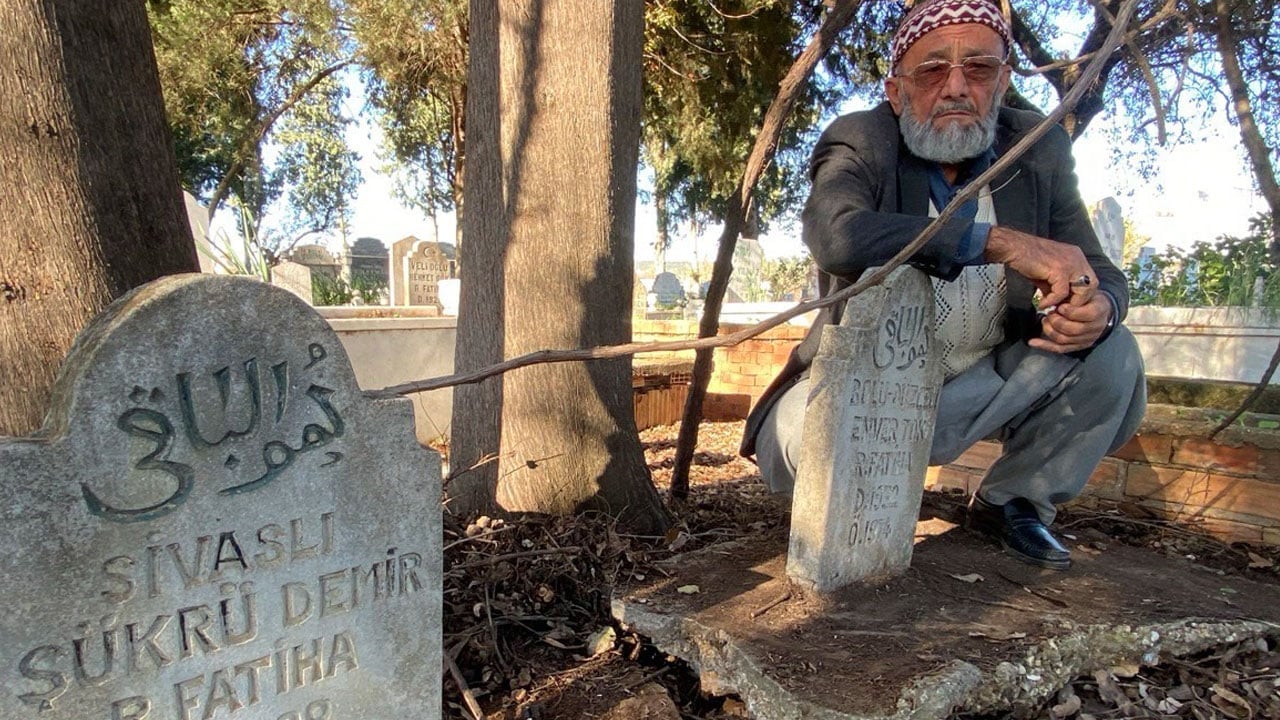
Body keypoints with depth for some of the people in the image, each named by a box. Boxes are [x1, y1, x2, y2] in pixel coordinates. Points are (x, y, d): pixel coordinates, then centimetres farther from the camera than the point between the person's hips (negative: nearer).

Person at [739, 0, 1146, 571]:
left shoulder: (1040, 152, 0)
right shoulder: (859, 144, -13)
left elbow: (1098, 272, 2)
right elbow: (836, 234, -36)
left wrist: (1098, 307, -25)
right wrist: (1000, 241, -37)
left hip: (984, 386, 5)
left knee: (1110, 354, -14)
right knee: (795, 447, -33)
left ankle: (1013, 502, 9)